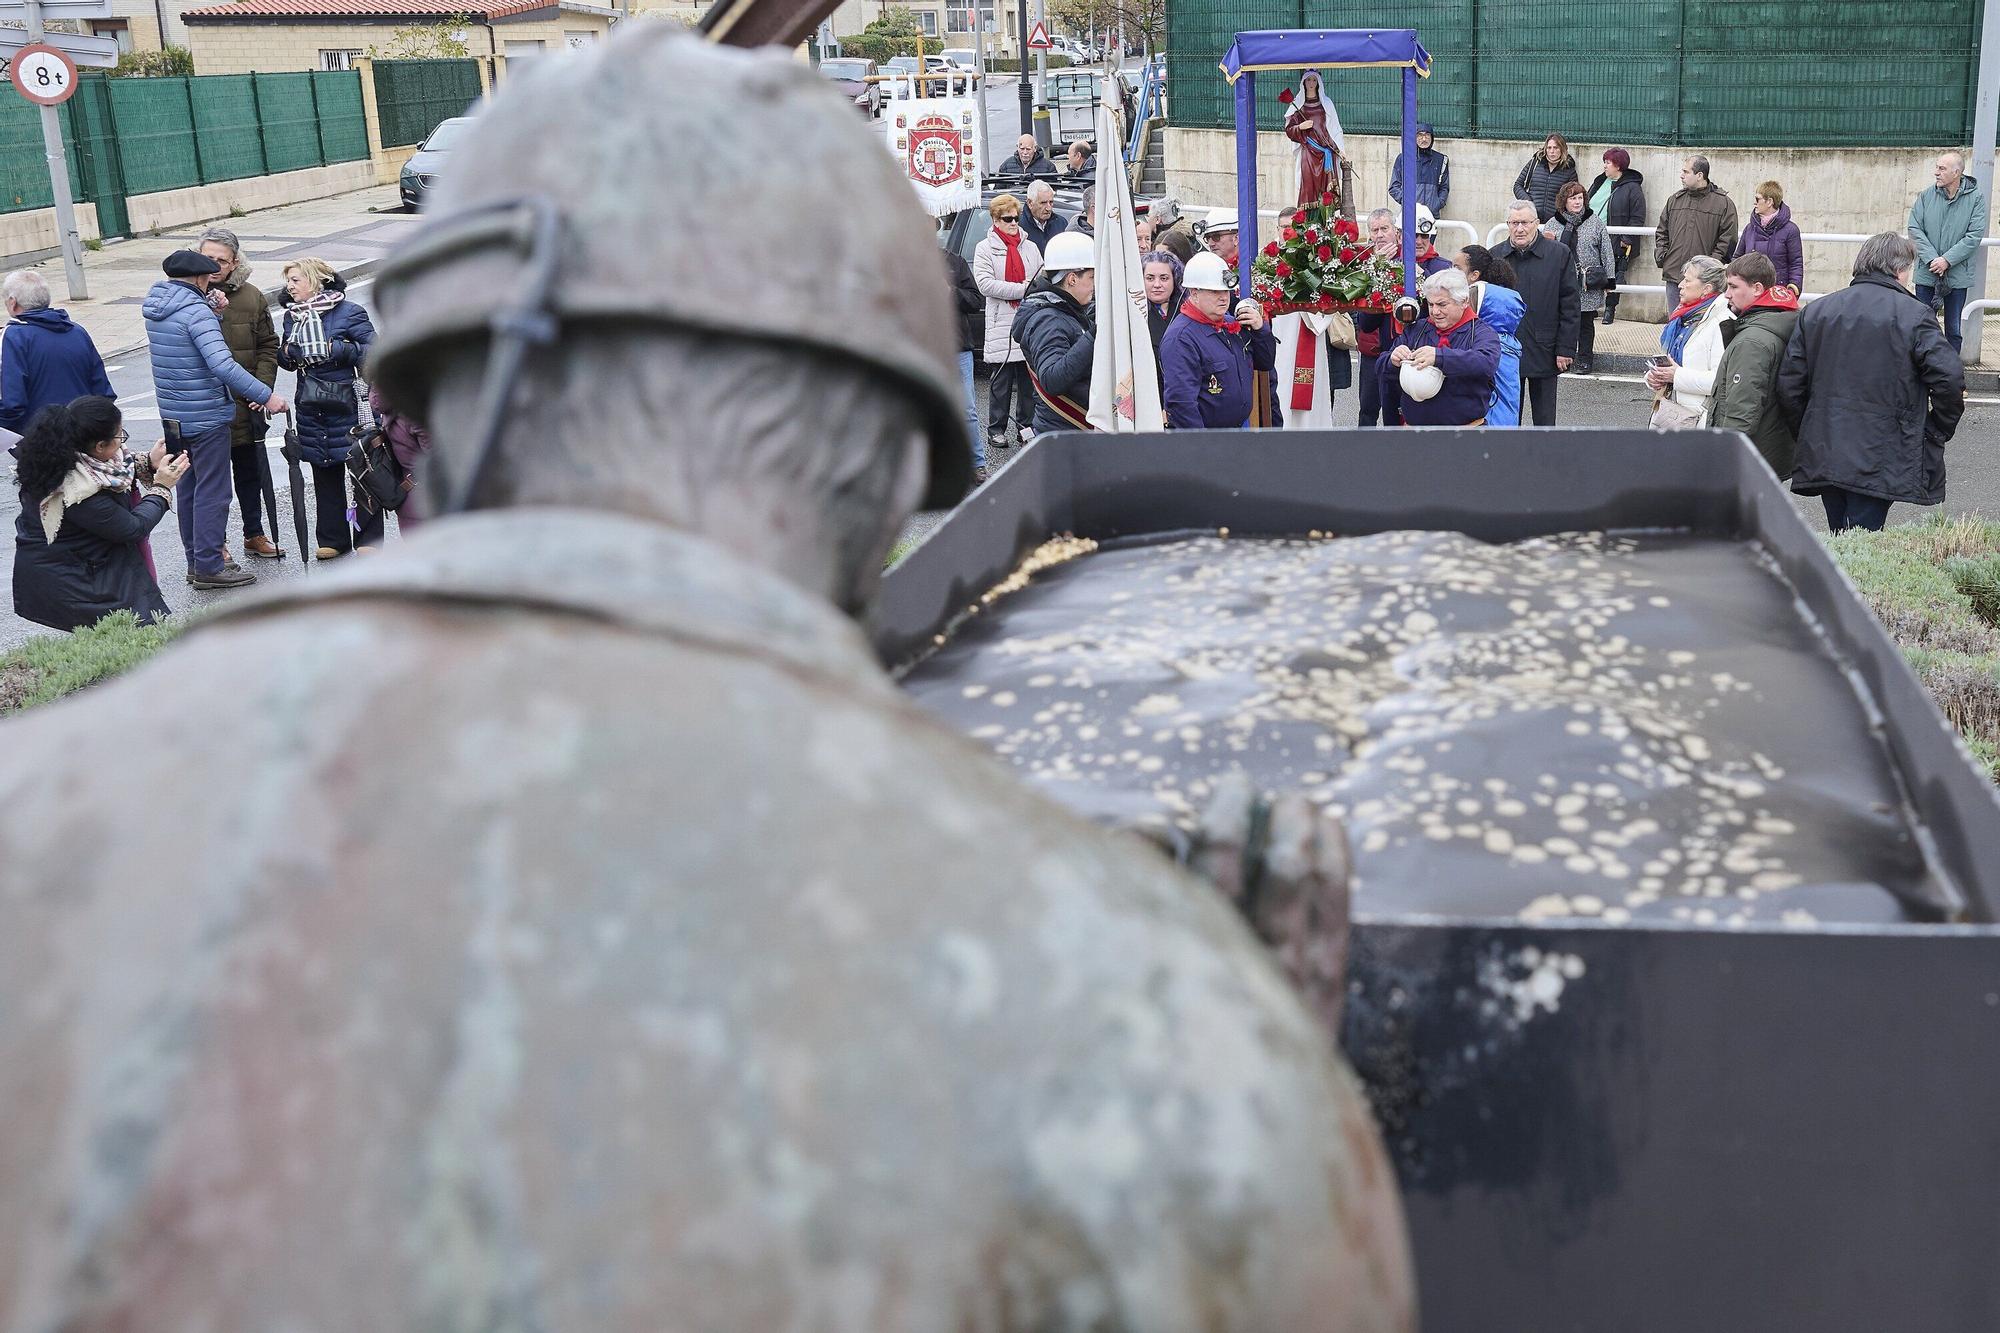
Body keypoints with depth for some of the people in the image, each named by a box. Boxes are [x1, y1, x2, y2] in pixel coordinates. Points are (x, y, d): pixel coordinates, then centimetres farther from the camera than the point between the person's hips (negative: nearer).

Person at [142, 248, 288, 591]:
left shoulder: (153, 306, 8)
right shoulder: (196, 311, -18)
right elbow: (223, 365, -28)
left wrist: (213, 312, 4)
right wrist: (266, 395, -25)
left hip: (173, 416, 9)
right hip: (206, 417, -9)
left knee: (189, 488, 17)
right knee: (212, 492, -1)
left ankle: (197, 561, 25)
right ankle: (209, 567, 2)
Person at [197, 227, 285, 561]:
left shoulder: (252, 297, 3)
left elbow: (268, 346, 6)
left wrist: (262, 387, -6)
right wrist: (211, 314, -23)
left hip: (246, 406, 3)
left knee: (250, 471, 17)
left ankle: (254, 534, 32)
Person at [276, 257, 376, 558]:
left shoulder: (348, 312, -9)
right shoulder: (291, 315, 10)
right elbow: (285, 359, 17)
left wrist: (338, 348, -22)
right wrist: (287, 353, -5)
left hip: (348, 405, -6)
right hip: (311, 407, 6)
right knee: (324, 473, 11)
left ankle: (367, 539, 9)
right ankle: (333, 539, 20)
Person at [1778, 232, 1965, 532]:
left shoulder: (1815, 311, 9)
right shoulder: (1914, 314, -5)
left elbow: (1789, 383, 7)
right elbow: (1949, 378, -13)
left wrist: (1805, 434, 16)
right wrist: (1937, 432, 1)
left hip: (1822, 456, 5)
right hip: (1880, 460, -5)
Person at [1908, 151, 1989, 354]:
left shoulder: (1976, 198, -4)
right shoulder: (1926, 196, 0)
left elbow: (1975, 235, -9)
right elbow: (1915, 229, -5)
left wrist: (1947, 260, -17)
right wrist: (1932, 259, -15)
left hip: (1957, 275, -1)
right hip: (1926, 274, 1)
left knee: (1954, 330, 8)